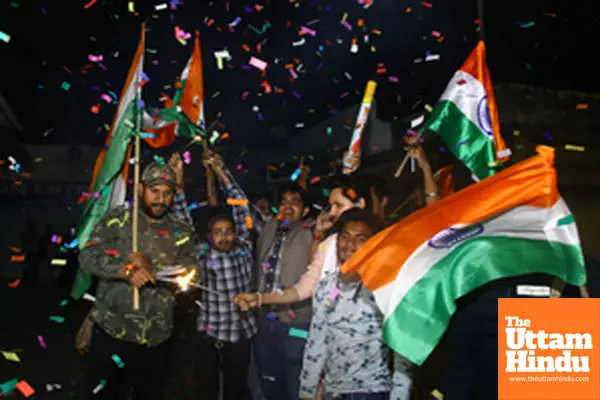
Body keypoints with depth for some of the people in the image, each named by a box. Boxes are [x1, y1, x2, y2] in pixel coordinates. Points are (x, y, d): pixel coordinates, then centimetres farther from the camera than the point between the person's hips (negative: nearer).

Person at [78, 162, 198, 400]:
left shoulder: (181, 233, 4)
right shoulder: (117, 219, 1)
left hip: (156, 338, 2)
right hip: (111, 332, -1)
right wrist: (126, 270, -26)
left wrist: (150, 267, -20)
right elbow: (88, 256, -10)